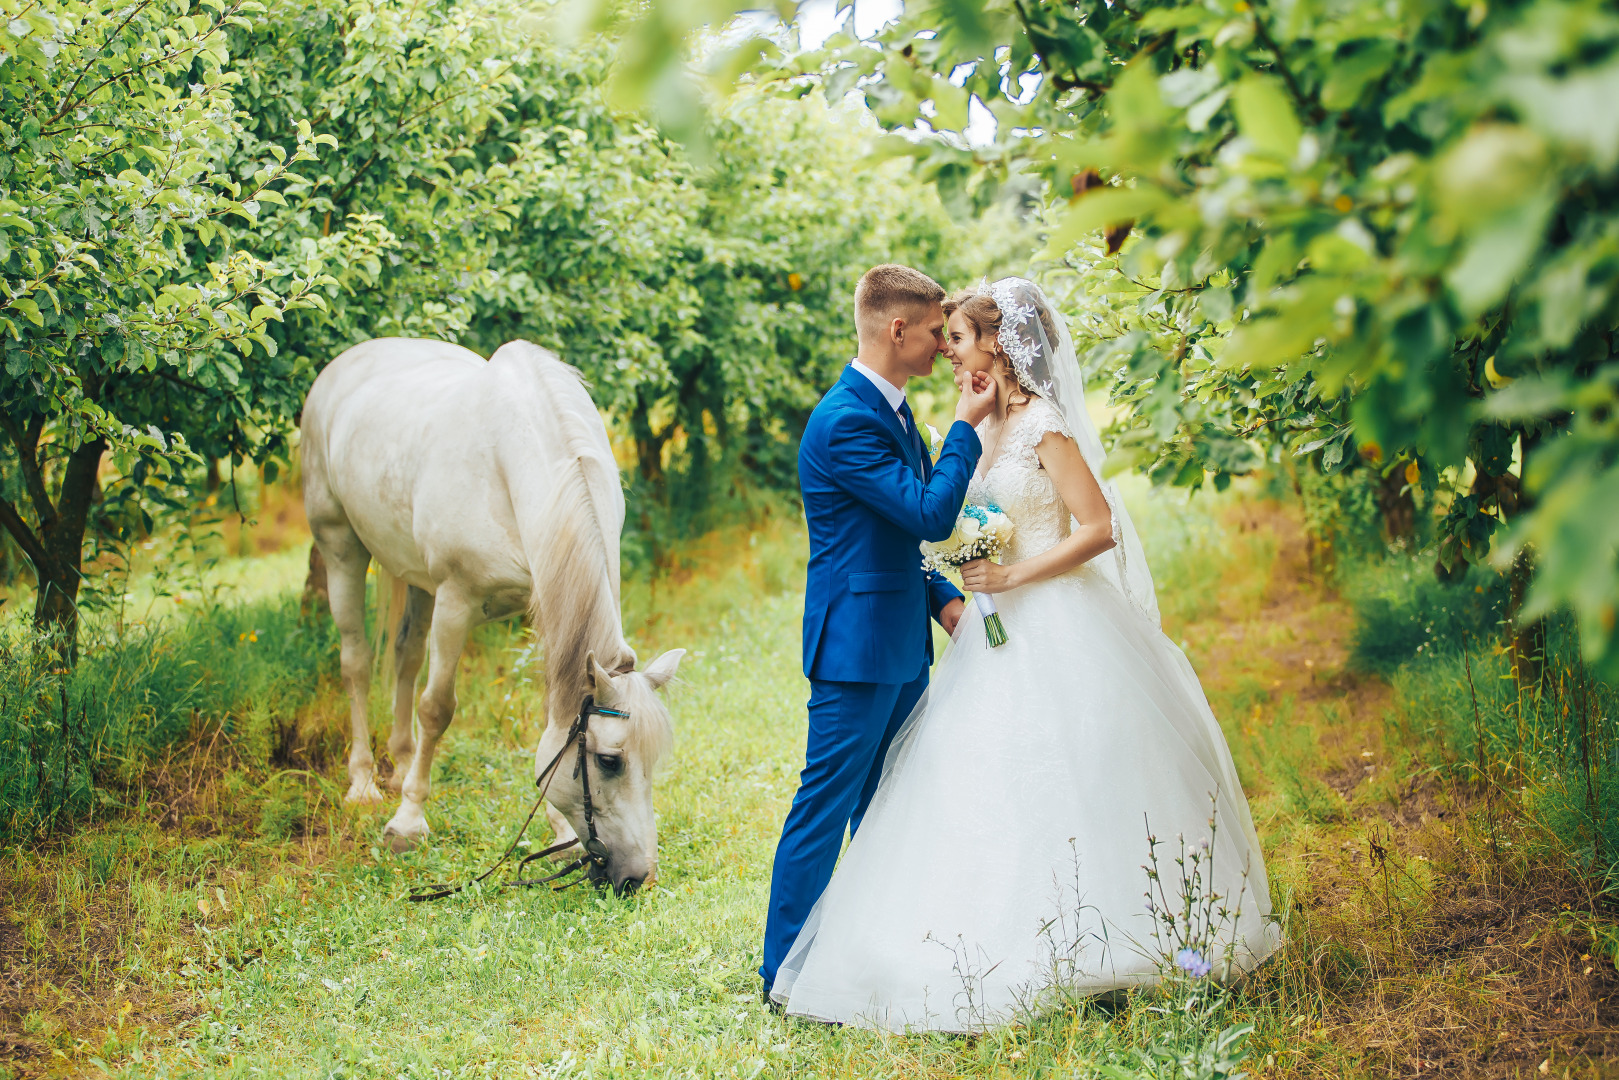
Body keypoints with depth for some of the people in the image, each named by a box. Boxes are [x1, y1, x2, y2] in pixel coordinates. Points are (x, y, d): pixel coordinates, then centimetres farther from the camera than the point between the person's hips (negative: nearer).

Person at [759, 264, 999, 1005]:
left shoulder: (890, 409, 13)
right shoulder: (845, 422, -19)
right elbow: (932, 514, -22)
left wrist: (940, 598, 9)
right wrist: (965, 428, -13)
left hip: (901, 647, 10)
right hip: (856, 646, -10)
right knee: (825, 809, -3)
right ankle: (785, 973, 6)